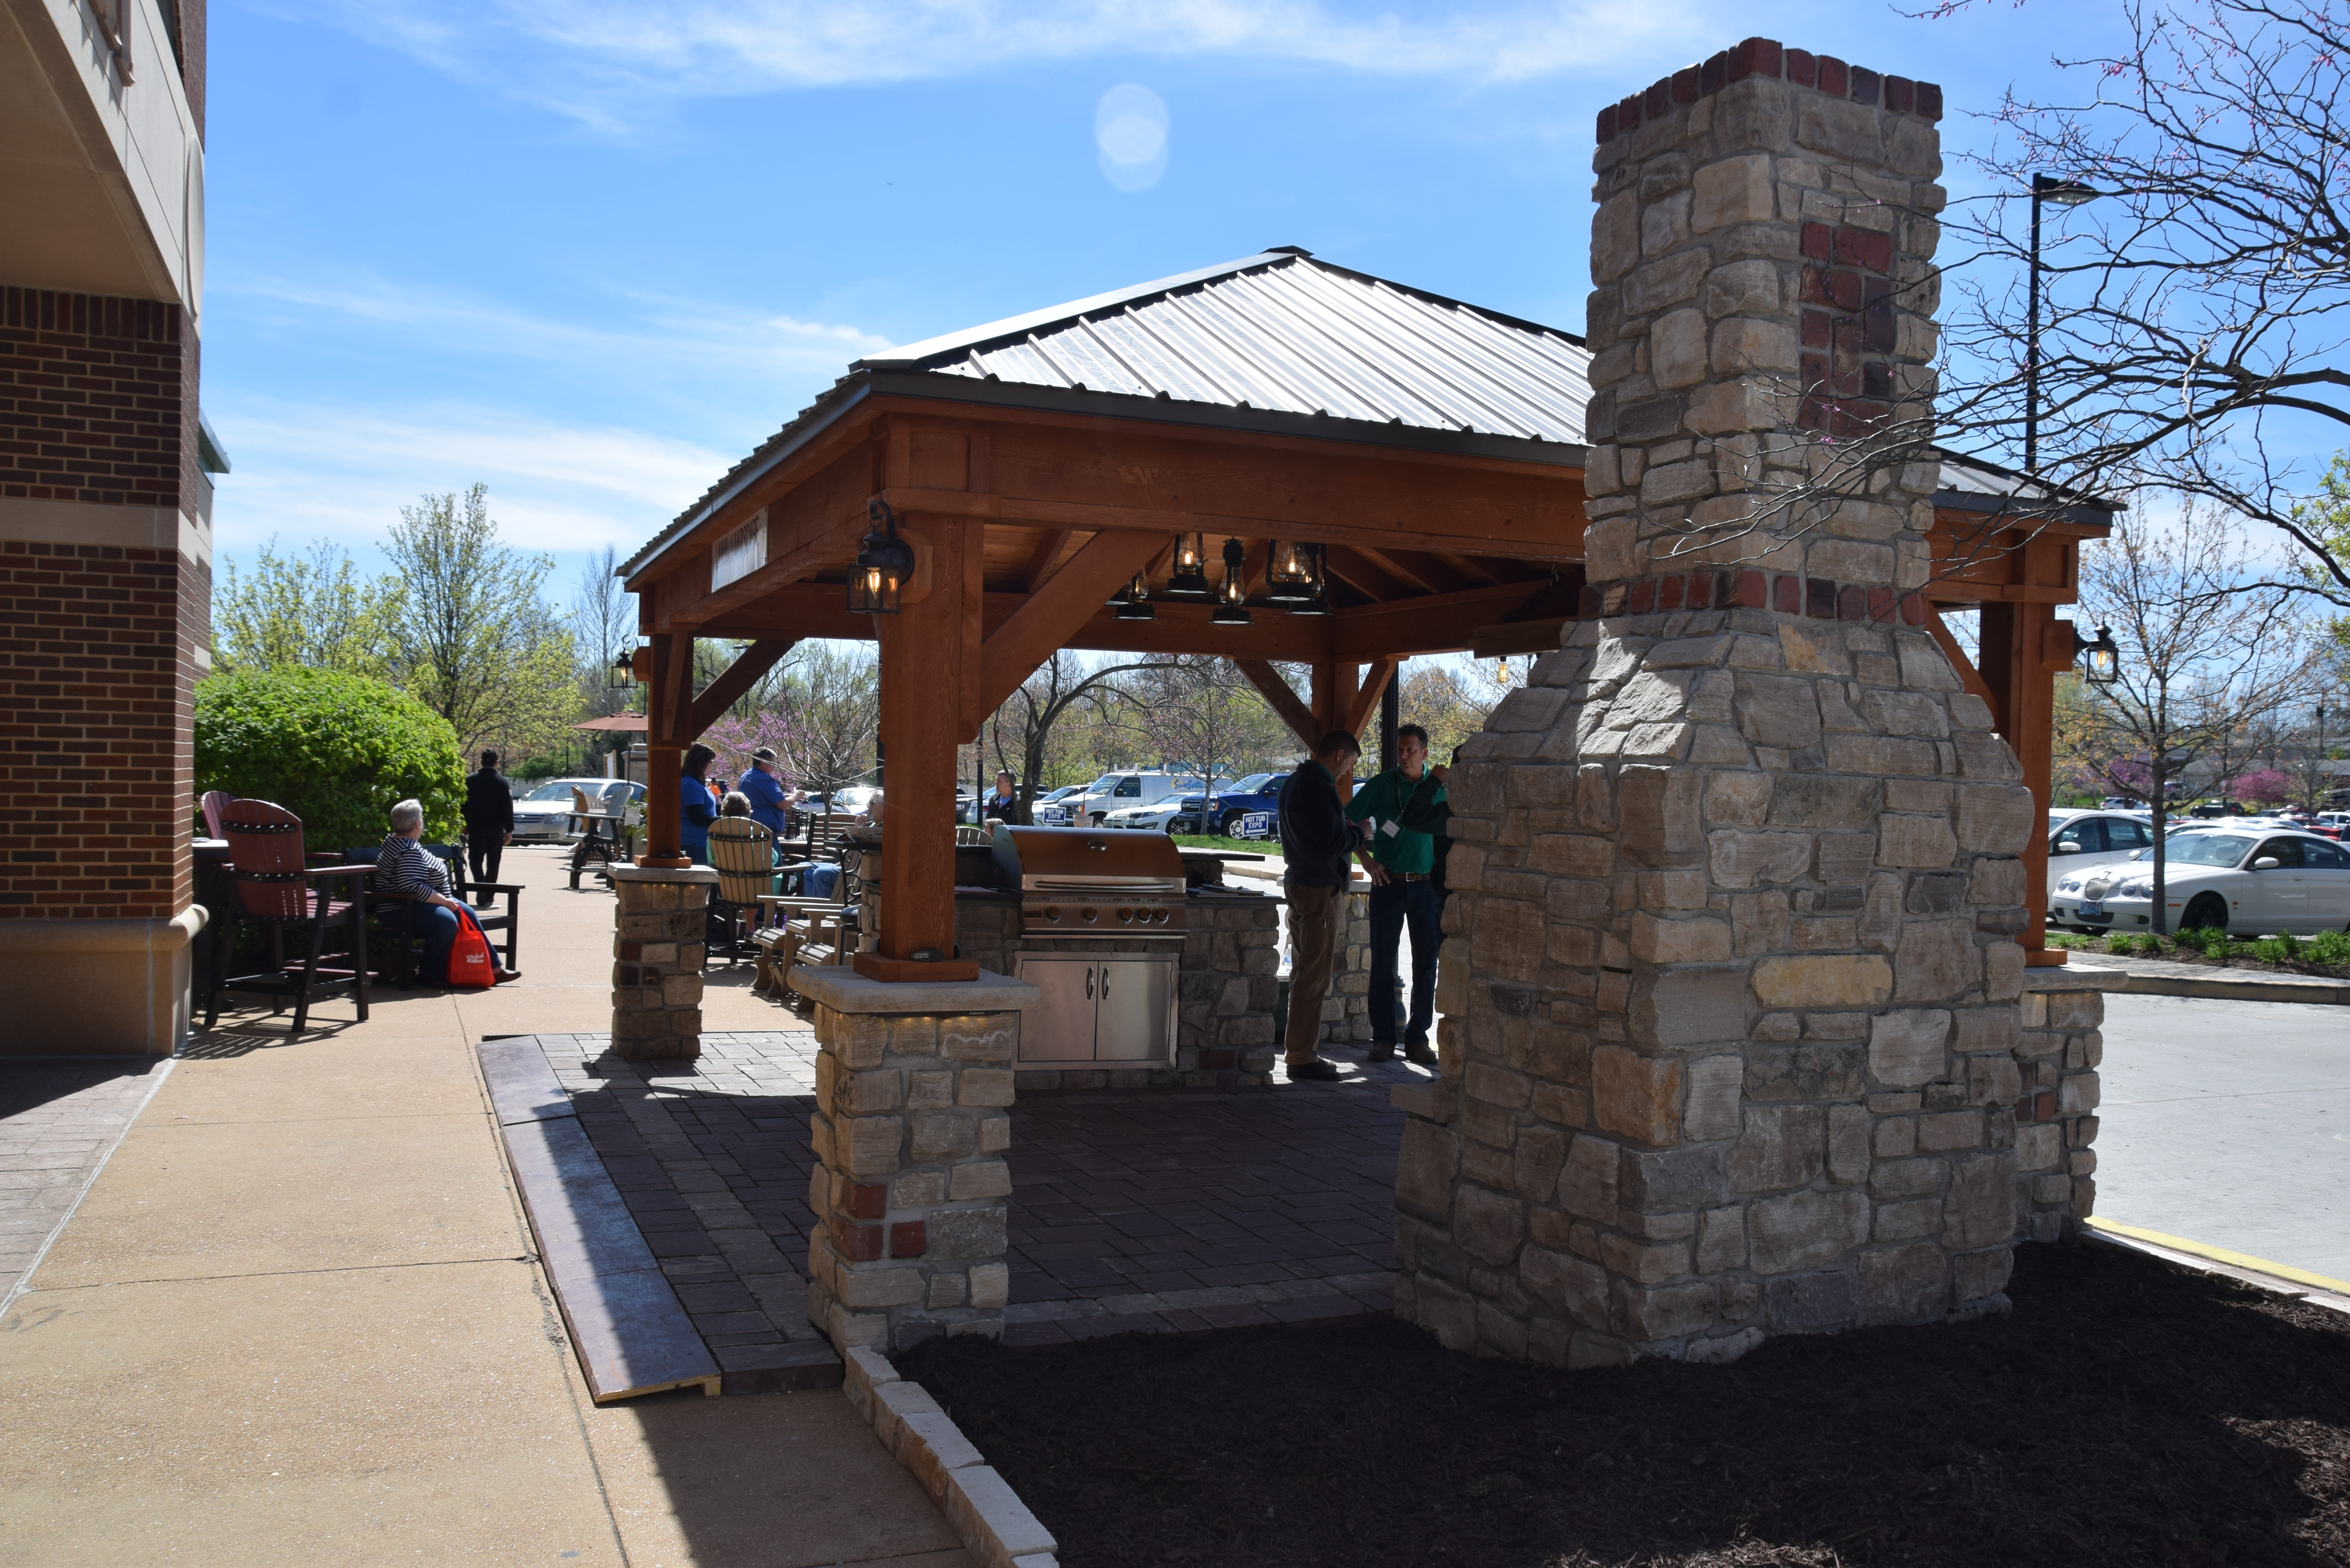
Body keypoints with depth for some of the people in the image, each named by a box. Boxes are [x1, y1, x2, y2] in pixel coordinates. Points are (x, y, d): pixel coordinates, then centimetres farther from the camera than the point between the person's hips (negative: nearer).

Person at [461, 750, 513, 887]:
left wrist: (464, 825, 8)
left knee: (476, 860, 5)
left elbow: (464, 804, 0)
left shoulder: (470, 779, -3)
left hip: (476, 827, -1)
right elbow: (507, 808, -3)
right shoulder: (502, 782, -4)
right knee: (493, 863, 10)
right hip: (496, 828, 1)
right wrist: (509, 830, 2)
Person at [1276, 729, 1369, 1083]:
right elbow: (1330, 844, -23)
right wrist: (1358, 834, -6)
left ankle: (1297, 1050, 24)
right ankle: (1302, 1058, -1)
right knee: (1314, 977, -5)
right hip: (1320, 889, -10)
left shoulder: (1294, 781, 14)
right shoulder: (1320, 787, -18)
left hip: (1298, 883, 10)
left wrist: (1346, 830, 12)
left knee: (1303, 972, 16)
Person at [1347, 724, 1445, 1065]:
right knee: (1382, 963, 0)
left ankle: (1418, 1039, 12)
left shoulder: (1438, 788, 4)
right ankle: (1383, 1039, 7)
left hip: (1426, 886, 1)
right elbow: (1347, 820, 3)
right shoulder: (1382, 785, 0)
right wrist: (1367, 859, -6)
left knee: (1426, 965, 4)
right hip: (1388, 883, -1)